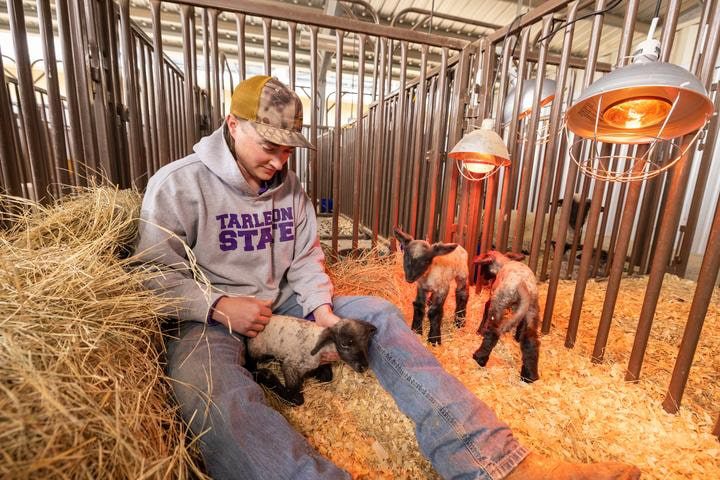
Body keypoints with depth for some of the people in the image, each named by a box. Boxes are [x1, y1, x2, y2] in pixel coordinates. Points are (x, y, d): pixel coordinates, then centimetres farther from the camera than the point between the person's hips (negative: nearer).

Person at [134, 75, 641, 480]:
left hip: (281, 305, 4)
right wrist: (219, 305, -22)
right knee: (209, 390, -40)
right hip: (205, 319, -2)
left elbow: (305, 258, 4)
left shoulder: (290, 187, 6)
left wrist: (320, 308, -14)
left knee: (378, 314, -18)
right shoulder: (177, 185, -7)